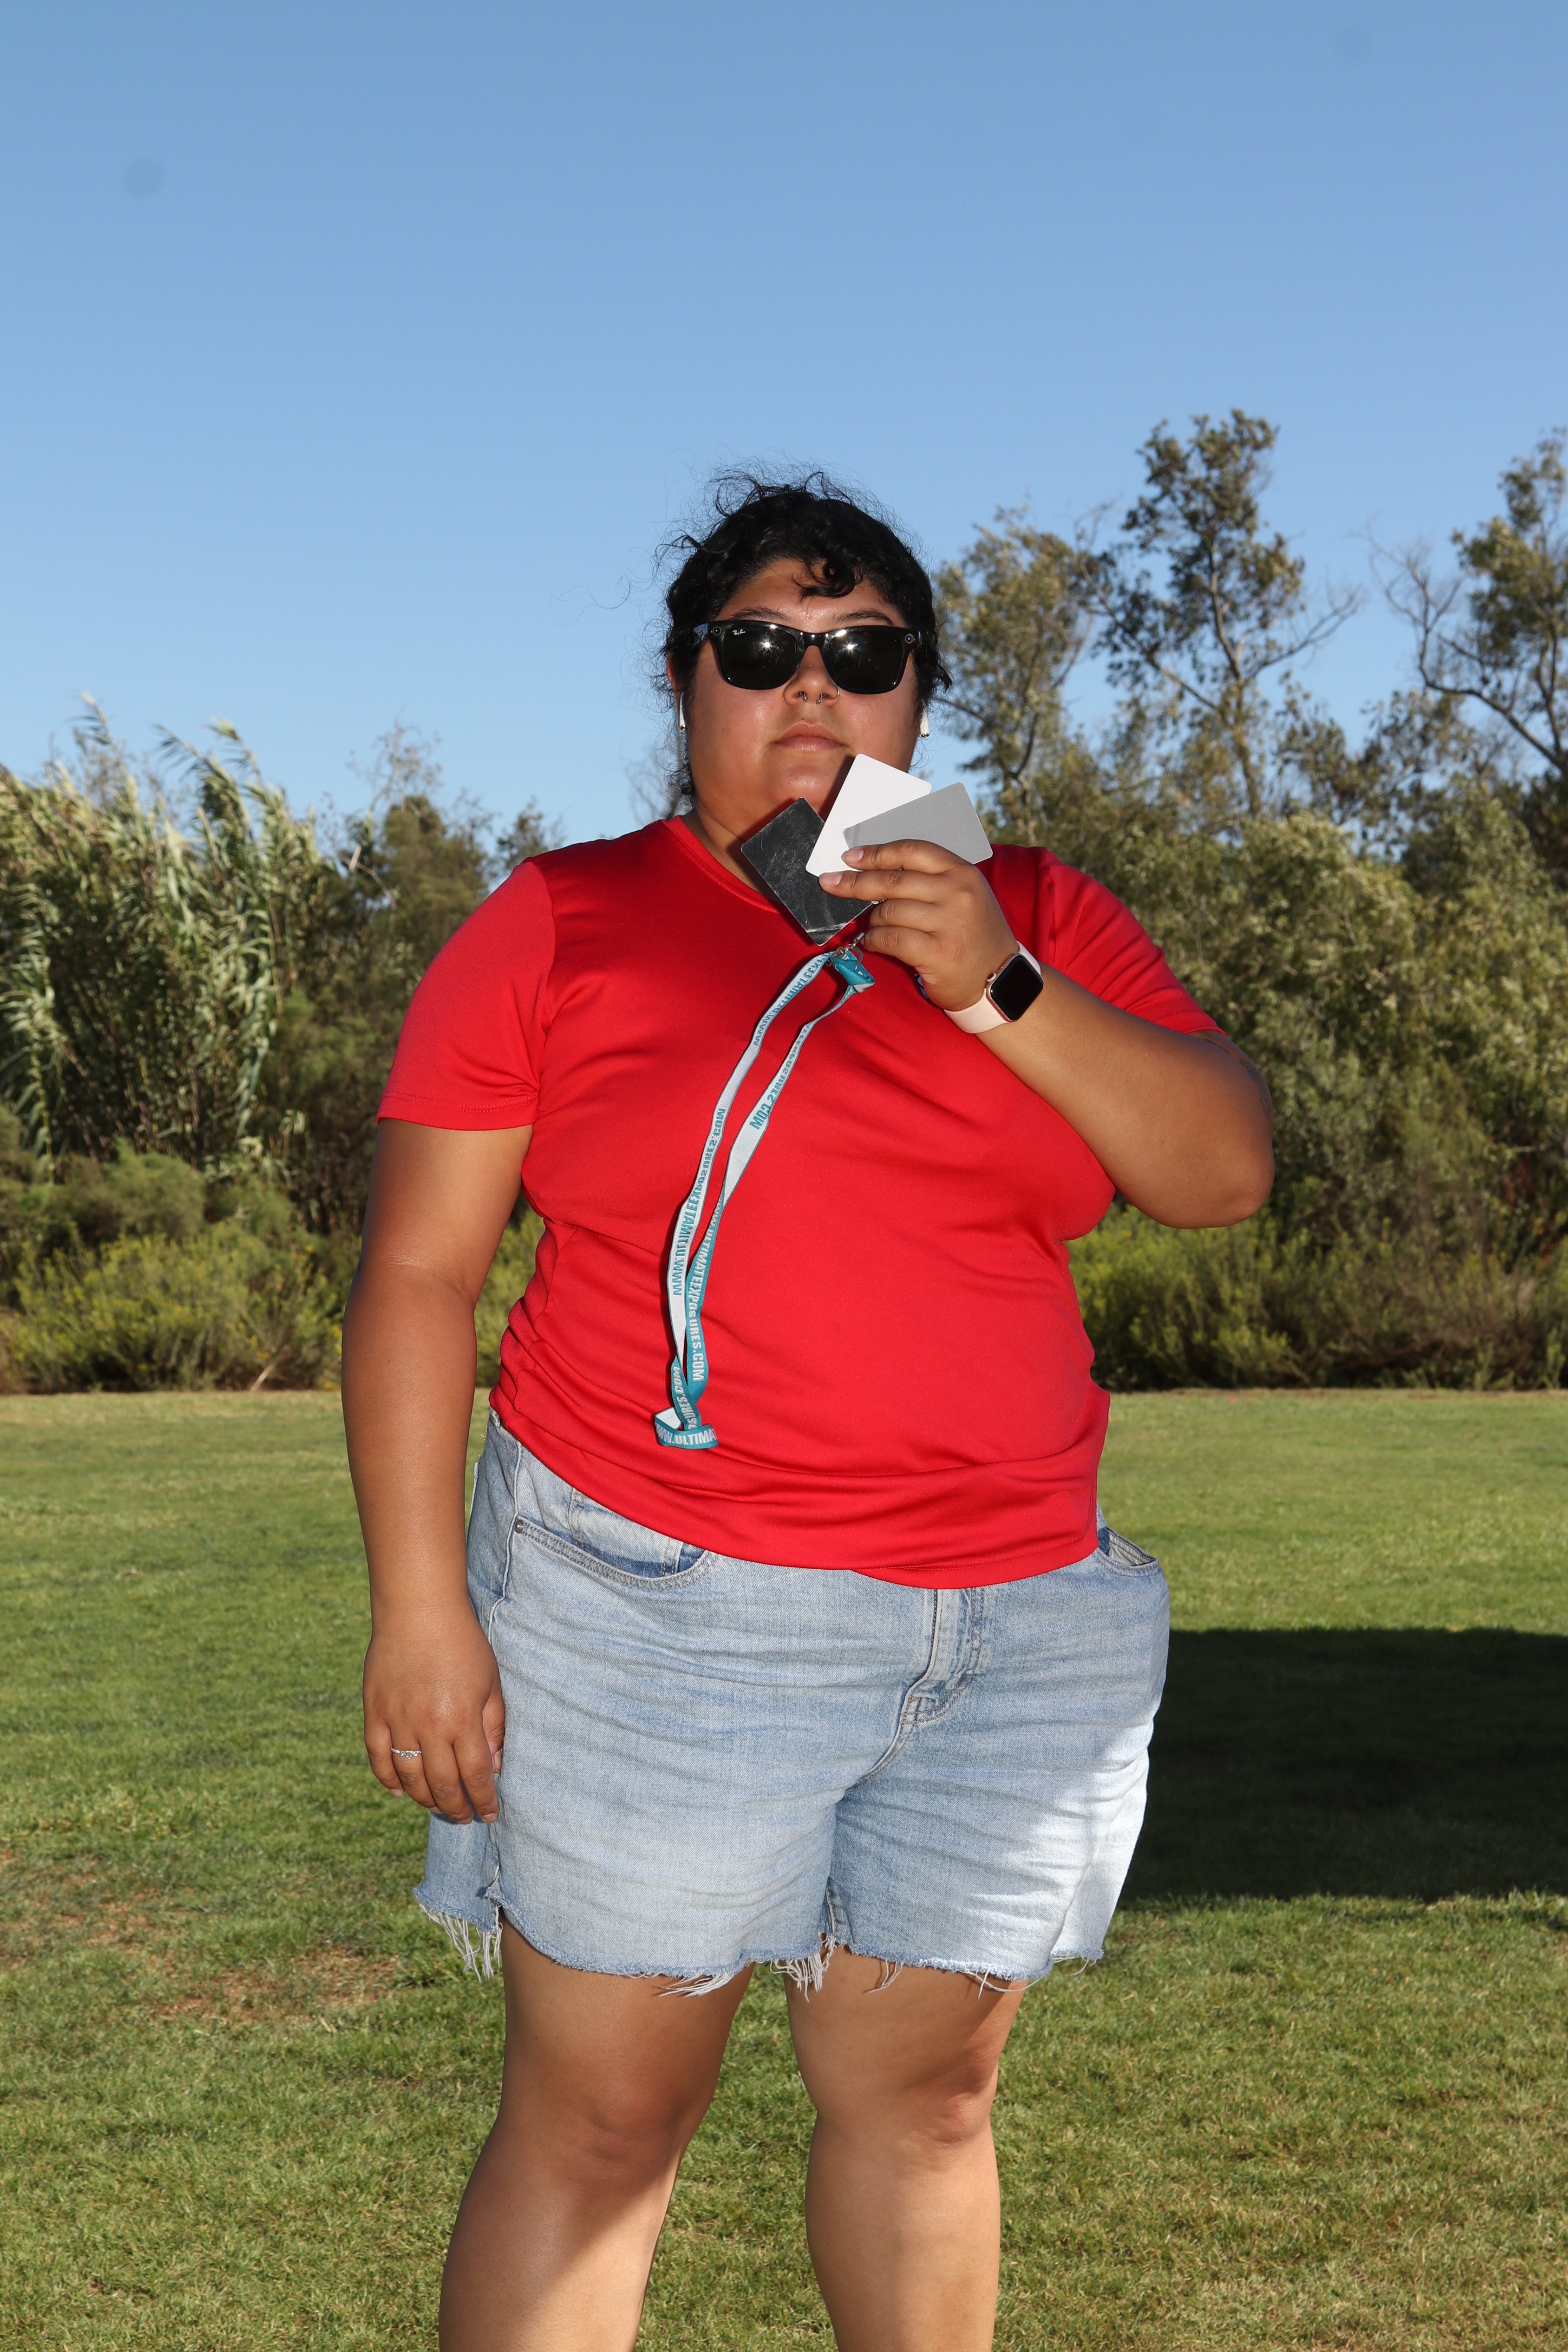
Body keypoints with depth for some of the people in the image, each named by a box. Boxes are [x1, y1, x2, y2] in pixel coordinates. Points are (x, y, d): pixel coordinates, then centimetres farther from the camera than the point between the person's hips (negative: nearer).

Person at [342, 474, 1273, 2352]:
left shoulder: (1038, 915, 10)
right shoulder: (558, 927, 2)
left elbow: (1224, 1170, 0)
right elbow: (416, 1275, -1)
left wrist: (997, 988, -13)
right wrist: (420, 1607, -9)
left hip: (1012, 1624, 3)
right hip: (662, 1607, -3)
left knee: (924, 2091, 12)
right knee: (600, 2119, 0)